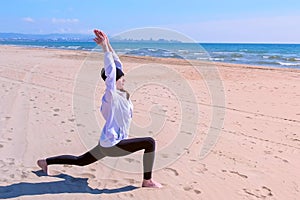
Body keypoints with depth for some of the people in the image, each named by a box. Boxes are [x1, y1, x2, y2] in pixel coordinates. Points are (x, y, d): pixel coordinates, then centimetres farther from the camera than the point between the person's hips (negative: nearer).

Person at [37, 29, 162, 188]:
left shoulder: (121, 93, 4)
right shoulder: (111, 95, -19)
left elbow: (117, 65, 4)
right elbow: (110, 70, -28)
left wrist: (108, 45, -1)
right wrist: (104, 47, -27)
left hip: (107, 143, 9)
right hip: (112, 144, -9)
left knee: (79, 161, 23)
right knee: (150, 142, -14)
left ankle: (46, 162, 32)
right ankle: (147, 181, -6)